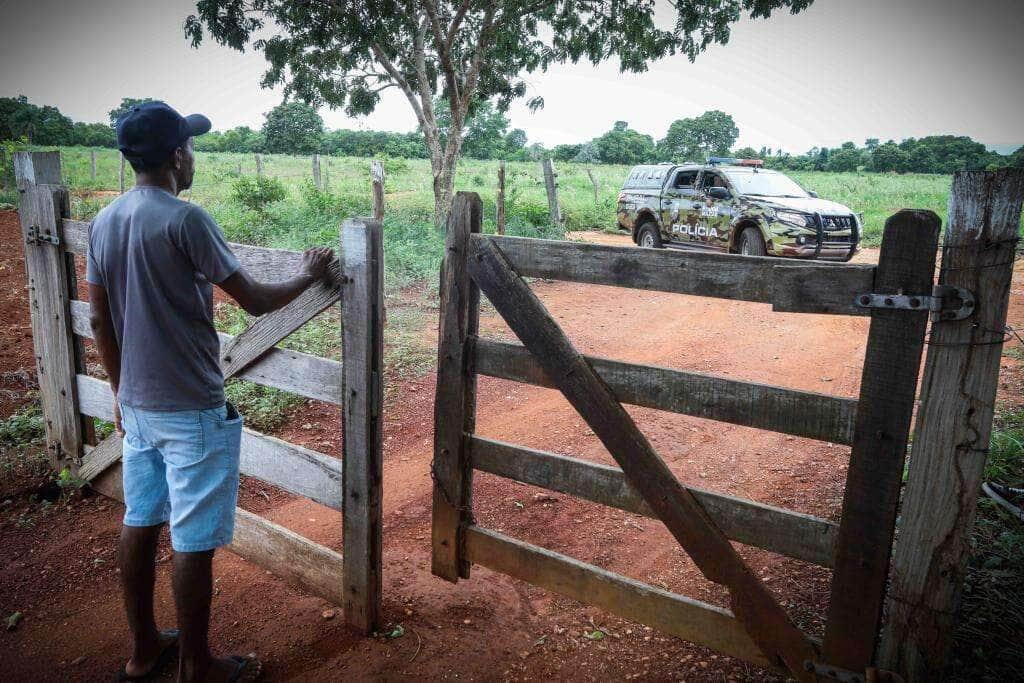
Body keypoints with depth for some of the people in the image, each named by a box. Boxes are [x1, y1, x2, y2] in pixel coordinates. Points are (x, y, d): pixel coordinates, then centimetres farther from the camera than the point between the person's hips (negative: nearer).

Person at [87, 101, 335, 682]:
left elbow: (100, 320, 11)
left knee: (140, 524, 18)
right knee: (194, 542, 4)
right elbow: (255, 301, -15)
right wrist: (308, 276, 3)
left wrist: (122, 390, 21)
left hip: (137, 405, 8)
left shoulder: (104, 223, 5)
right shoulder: (185, 219, -18)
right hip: (192, 411, -8)